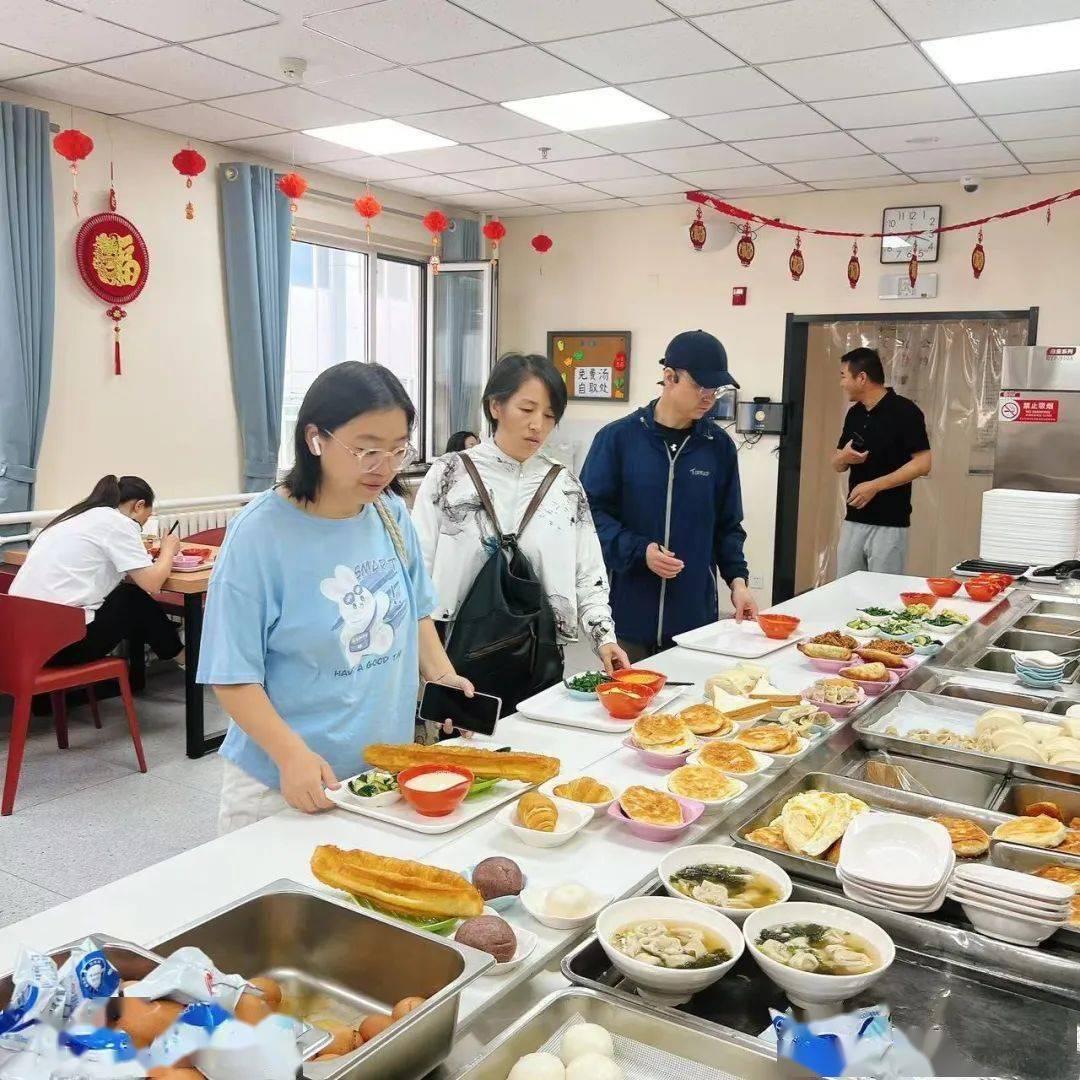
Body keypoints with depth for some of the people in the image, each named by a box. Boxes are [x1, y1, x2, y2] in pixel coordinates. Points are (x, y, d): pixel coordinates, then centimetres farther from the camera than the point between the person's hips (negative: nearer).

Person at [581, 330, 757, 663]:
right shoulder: (617, 437, -4)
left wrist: (737, 578, -2)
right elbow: (591, 511, -4)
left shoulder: (719, 446, 6)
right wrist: (639, 550, -15)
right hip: (629, 611, -2)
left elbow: (728, 525, 12)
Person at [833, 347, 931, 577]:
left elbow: (922, 465, -14)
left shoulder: (904, 411, -10)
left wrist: (875, 485, -19)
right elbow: (837, 465, 18)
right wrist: (844, 457, -5)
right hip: (853, 520, 7)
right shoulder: (854, 414, 12)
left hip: (890, 524, -7)